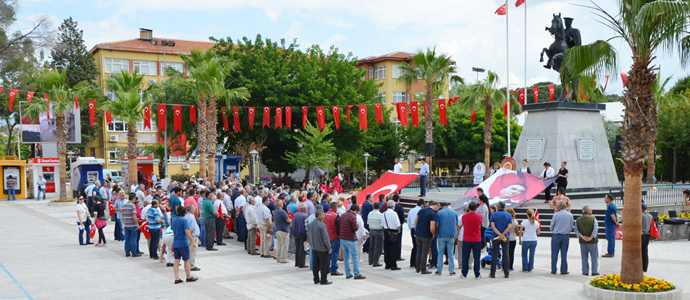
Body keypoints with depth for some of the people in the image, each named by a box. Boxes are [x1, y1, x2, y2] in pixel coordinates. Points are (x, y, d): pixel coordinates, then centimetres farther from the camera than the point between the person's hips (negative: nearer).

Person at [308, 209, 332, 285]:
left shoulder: (310, 224, 6)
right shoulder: (322, 225, -19)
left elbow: (309, 236, 14)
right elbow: (325, 238, -18)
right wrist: (329, 248, -9)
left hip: (314, 248, 8)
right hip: (322, 248, -8)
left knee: (315, 264, 14)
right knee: (324, 265, 2)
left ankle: (316, 280, 20)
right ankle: (323, 280, 6)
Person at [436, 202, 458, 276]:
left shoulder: (439, 213, -5)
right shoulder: (454, 213, 3)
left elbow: (437, 225, -4)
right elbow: (456, 225, 8)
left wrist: (435, 233, 13)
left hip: (442, 235, -2)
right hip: (451, 235, 2)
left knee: (440, 253, 8)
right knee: (450, 253, 8)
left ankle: (439, 271, 11)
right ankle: (451, 271, 9)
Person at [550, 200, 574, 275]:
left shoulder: (556, 215, -10)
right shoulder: (570, 215, 1)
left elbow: (552, 226, -1)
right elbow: (571, 227, 8)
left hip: (556, 236, -2)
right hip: (566, 236, 3)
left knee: (554, 254, 5)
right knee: (564, 254, 7)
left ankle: (554, 270, 8)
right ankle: (564, 270, 7)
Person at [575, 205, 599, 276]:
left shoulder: (578, 220, 3)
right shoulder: (593, 219, -6)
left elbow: (576, 231, -9)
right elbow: (595, 229, -19)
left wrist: (582, 237, -18)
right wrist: (591, 237, -22)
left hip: (583, 241, 2)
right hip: (593, 241, -2)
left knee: (584, 257, 11)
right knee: (594, 257, 8)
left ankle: (585, 271, 11)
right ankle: (594, 271, 9)